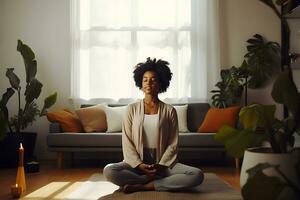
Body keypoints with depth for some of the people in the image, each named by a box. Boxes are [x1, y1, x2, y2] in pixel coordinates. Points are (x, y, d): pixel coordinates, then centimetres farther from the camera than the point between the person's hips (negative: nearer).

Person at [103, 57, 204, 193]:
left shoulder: (169, 111, 3)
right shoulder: (132, 109, 4)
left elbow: (173, 144, 1)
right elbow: (127, 142, 0)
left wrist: (161, 165, -15)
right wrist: (139, 164, -14)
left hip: (163, 164, 0)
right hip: (137, 163, 0)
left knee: (197, 175, -25)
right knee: (109, 171, -29)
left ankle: (140, 186, -21)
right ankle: (159, 180, -16)